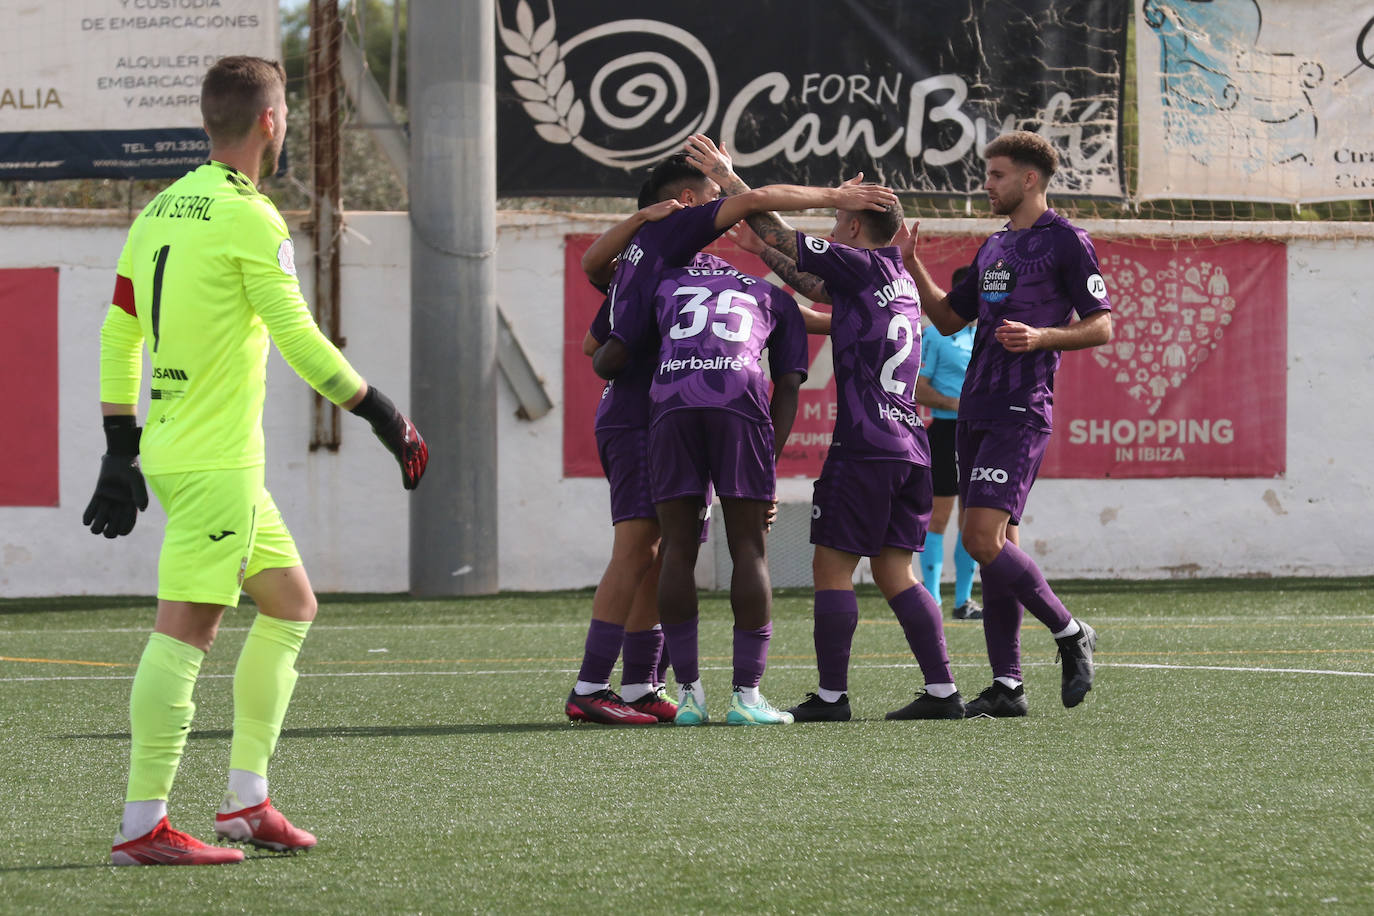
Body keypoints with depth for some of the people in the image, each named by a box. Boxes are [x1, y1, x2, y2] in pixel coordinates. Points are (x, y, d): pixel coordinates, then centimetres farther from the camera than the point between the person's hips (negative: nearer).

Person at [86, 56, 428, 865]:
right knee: (187, 627, -9)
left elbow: (118, 336, 15)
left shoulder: (160, 212, 13)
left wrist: (121, 453, 18)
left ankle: (247, 800, 14)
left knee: (290, 602, 16)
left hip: (171, 449, 9)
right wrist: (383, 414, -5)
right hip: (215, 461, -9)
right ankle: (143, 824, -10)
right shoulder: (248, 218, -12)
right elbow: (299, 339, -14)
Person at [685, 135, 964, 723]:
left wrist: (727, 178, 4)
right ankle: (942, 690, 3)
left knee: (832, 567, -2)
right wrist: (762, 249, 34)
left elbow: (783, 238, -3)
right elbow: (813, 283, 30)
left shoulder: (861, 266, -7)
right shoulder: (899, 278, 17)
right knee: (894, 572, 9)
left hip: (864, 447, -8)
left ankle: (831, 696, -2)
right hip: (910, 447, 8)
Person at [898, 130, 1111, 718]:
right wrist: (912, 265, 15)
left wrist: (1041, 337, -20)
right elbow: (949, 318, 26)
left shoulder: (1065, 241, -4)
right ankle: (1007, 686, 7)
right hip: (975, 411, 8)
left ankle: (1070, 634, 0)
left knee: (983, 539, -17)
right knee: (988, 544, 5)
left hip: (1020, 414, -8)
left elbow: (1101, 325, -6)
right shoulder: (994, 247, 20)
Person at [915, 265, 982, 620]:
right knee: (939, 516, -6)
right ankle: (931, 601, -3)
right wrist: (954, 403, -22)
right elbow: (918, 389, -10)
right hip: (946, 431, -6)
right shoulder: (936, 336, -5)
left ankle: (963, 600, 13)